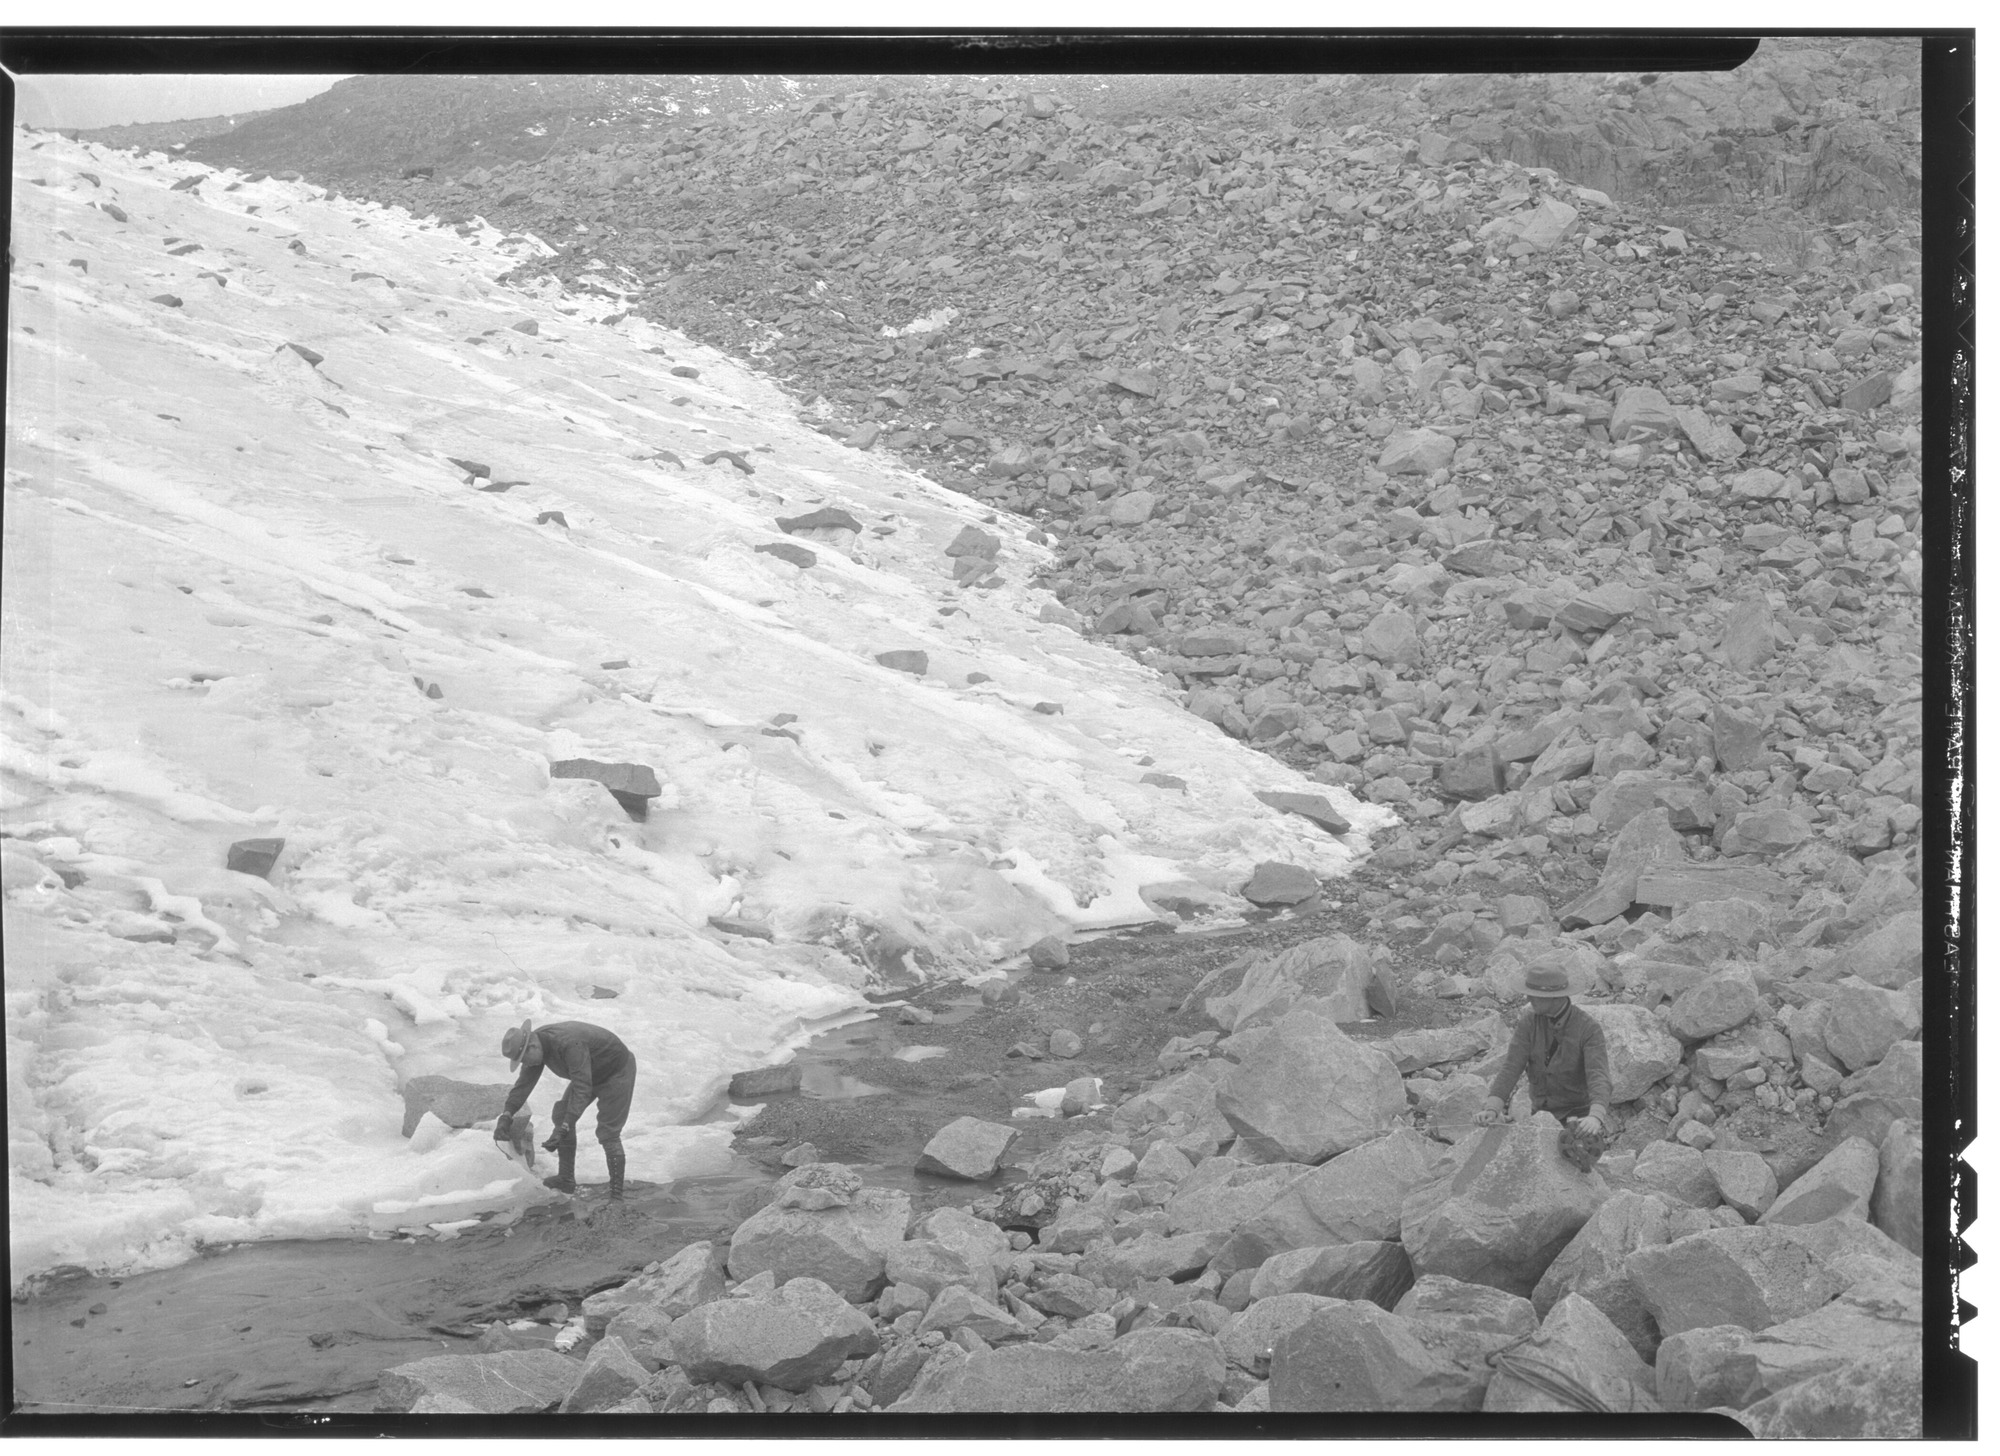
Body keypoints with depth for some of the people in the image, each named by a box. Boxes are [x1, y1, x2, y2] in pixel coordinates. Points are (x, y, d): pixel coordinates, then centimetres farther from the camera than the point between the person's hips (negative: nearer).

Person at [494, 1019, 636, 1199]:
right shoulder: (535, 1043, -13)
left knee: (607, 1134, -11)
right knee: (562, 1115, 6)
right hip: (592, 1073, 9)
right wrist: (506, 1117, -19)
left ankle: (617, 1194, -1)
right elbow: (524, 1083, -8)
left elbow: (582, 1090, -44)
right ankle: (566, 1180, 16)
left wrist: (562, 1131, -49)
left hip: (617, 1071, -9)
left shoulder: (570, 1045, -40)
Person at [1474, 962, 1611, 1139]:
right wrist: (1492, 1108, -33)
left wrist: (1595, 1117, -54)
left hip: (1582, 1114, -4)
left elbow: (1599, 1077, -33)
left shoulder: (1590, 1029, -20)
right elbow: (1511, 1069, -16)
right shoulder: (1529, 1021, -9)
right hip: (1545, 1112, 4)